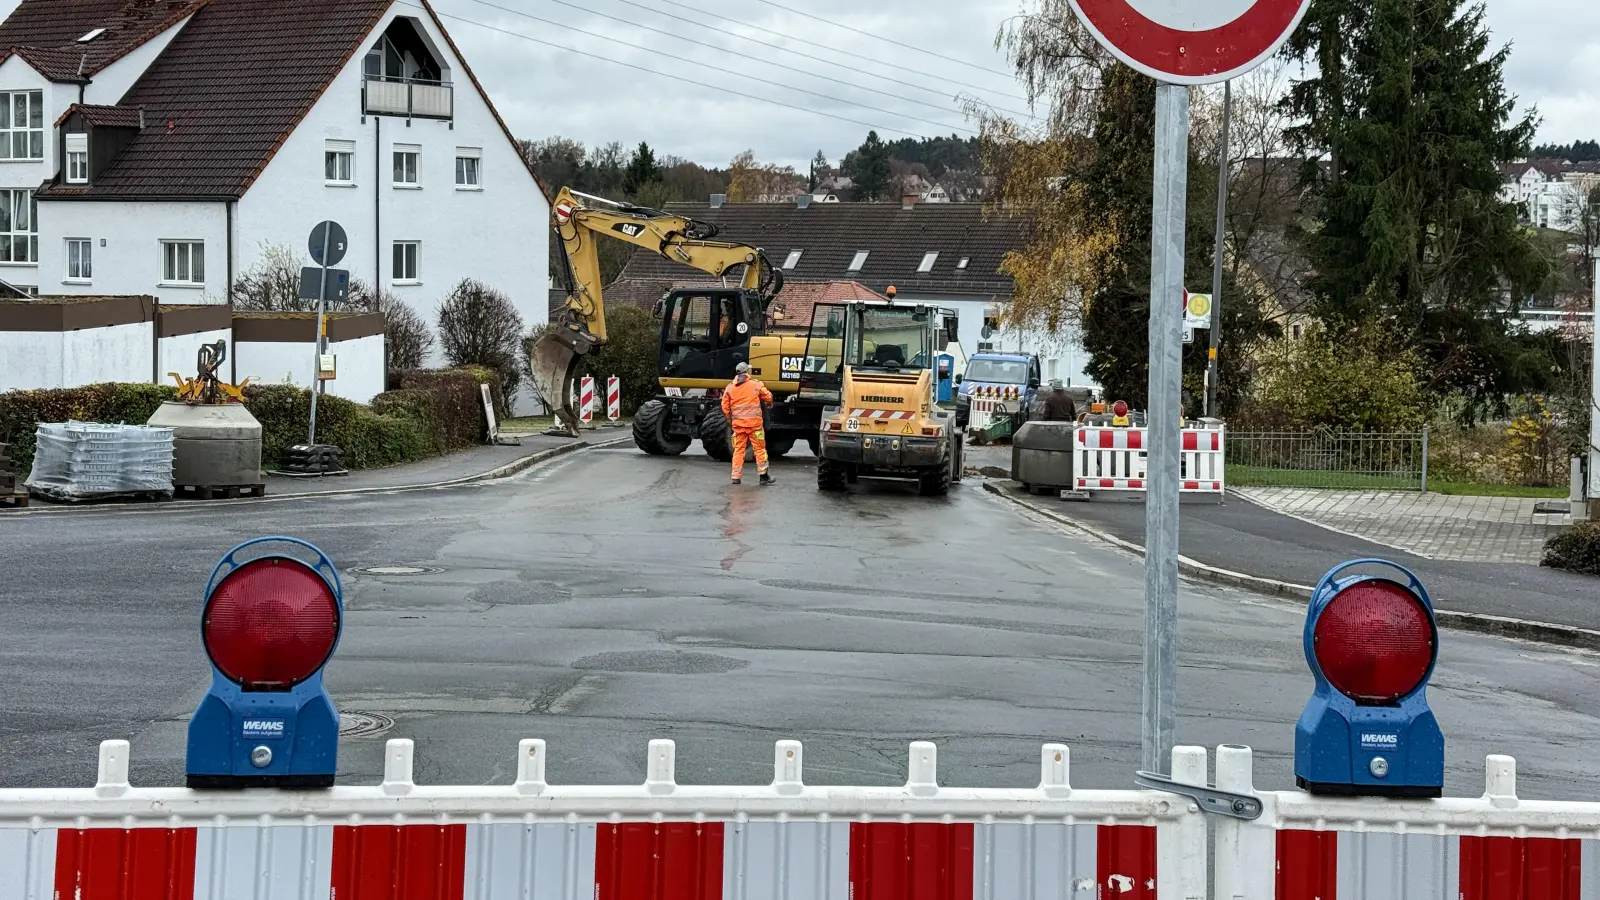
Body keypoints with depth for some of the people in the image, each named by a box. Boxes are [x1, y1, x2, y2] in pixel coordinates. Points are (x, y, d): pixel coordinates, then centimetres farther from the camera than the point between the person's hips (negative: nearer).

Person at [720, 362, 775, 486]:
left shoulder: (730, 388, 4)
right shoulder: (756, 384, -3)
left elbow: (725, 407, 6)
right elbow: (768, 397, 2)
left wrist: (730, 421, 21)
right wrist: (768, 404, 26)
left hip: (738, 423, 3)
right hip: (754, 422, -3)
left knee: (738, 449, 8)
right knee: (759, 448, 5)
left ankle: (736, 477, 5)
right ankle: (763, 475, 6)